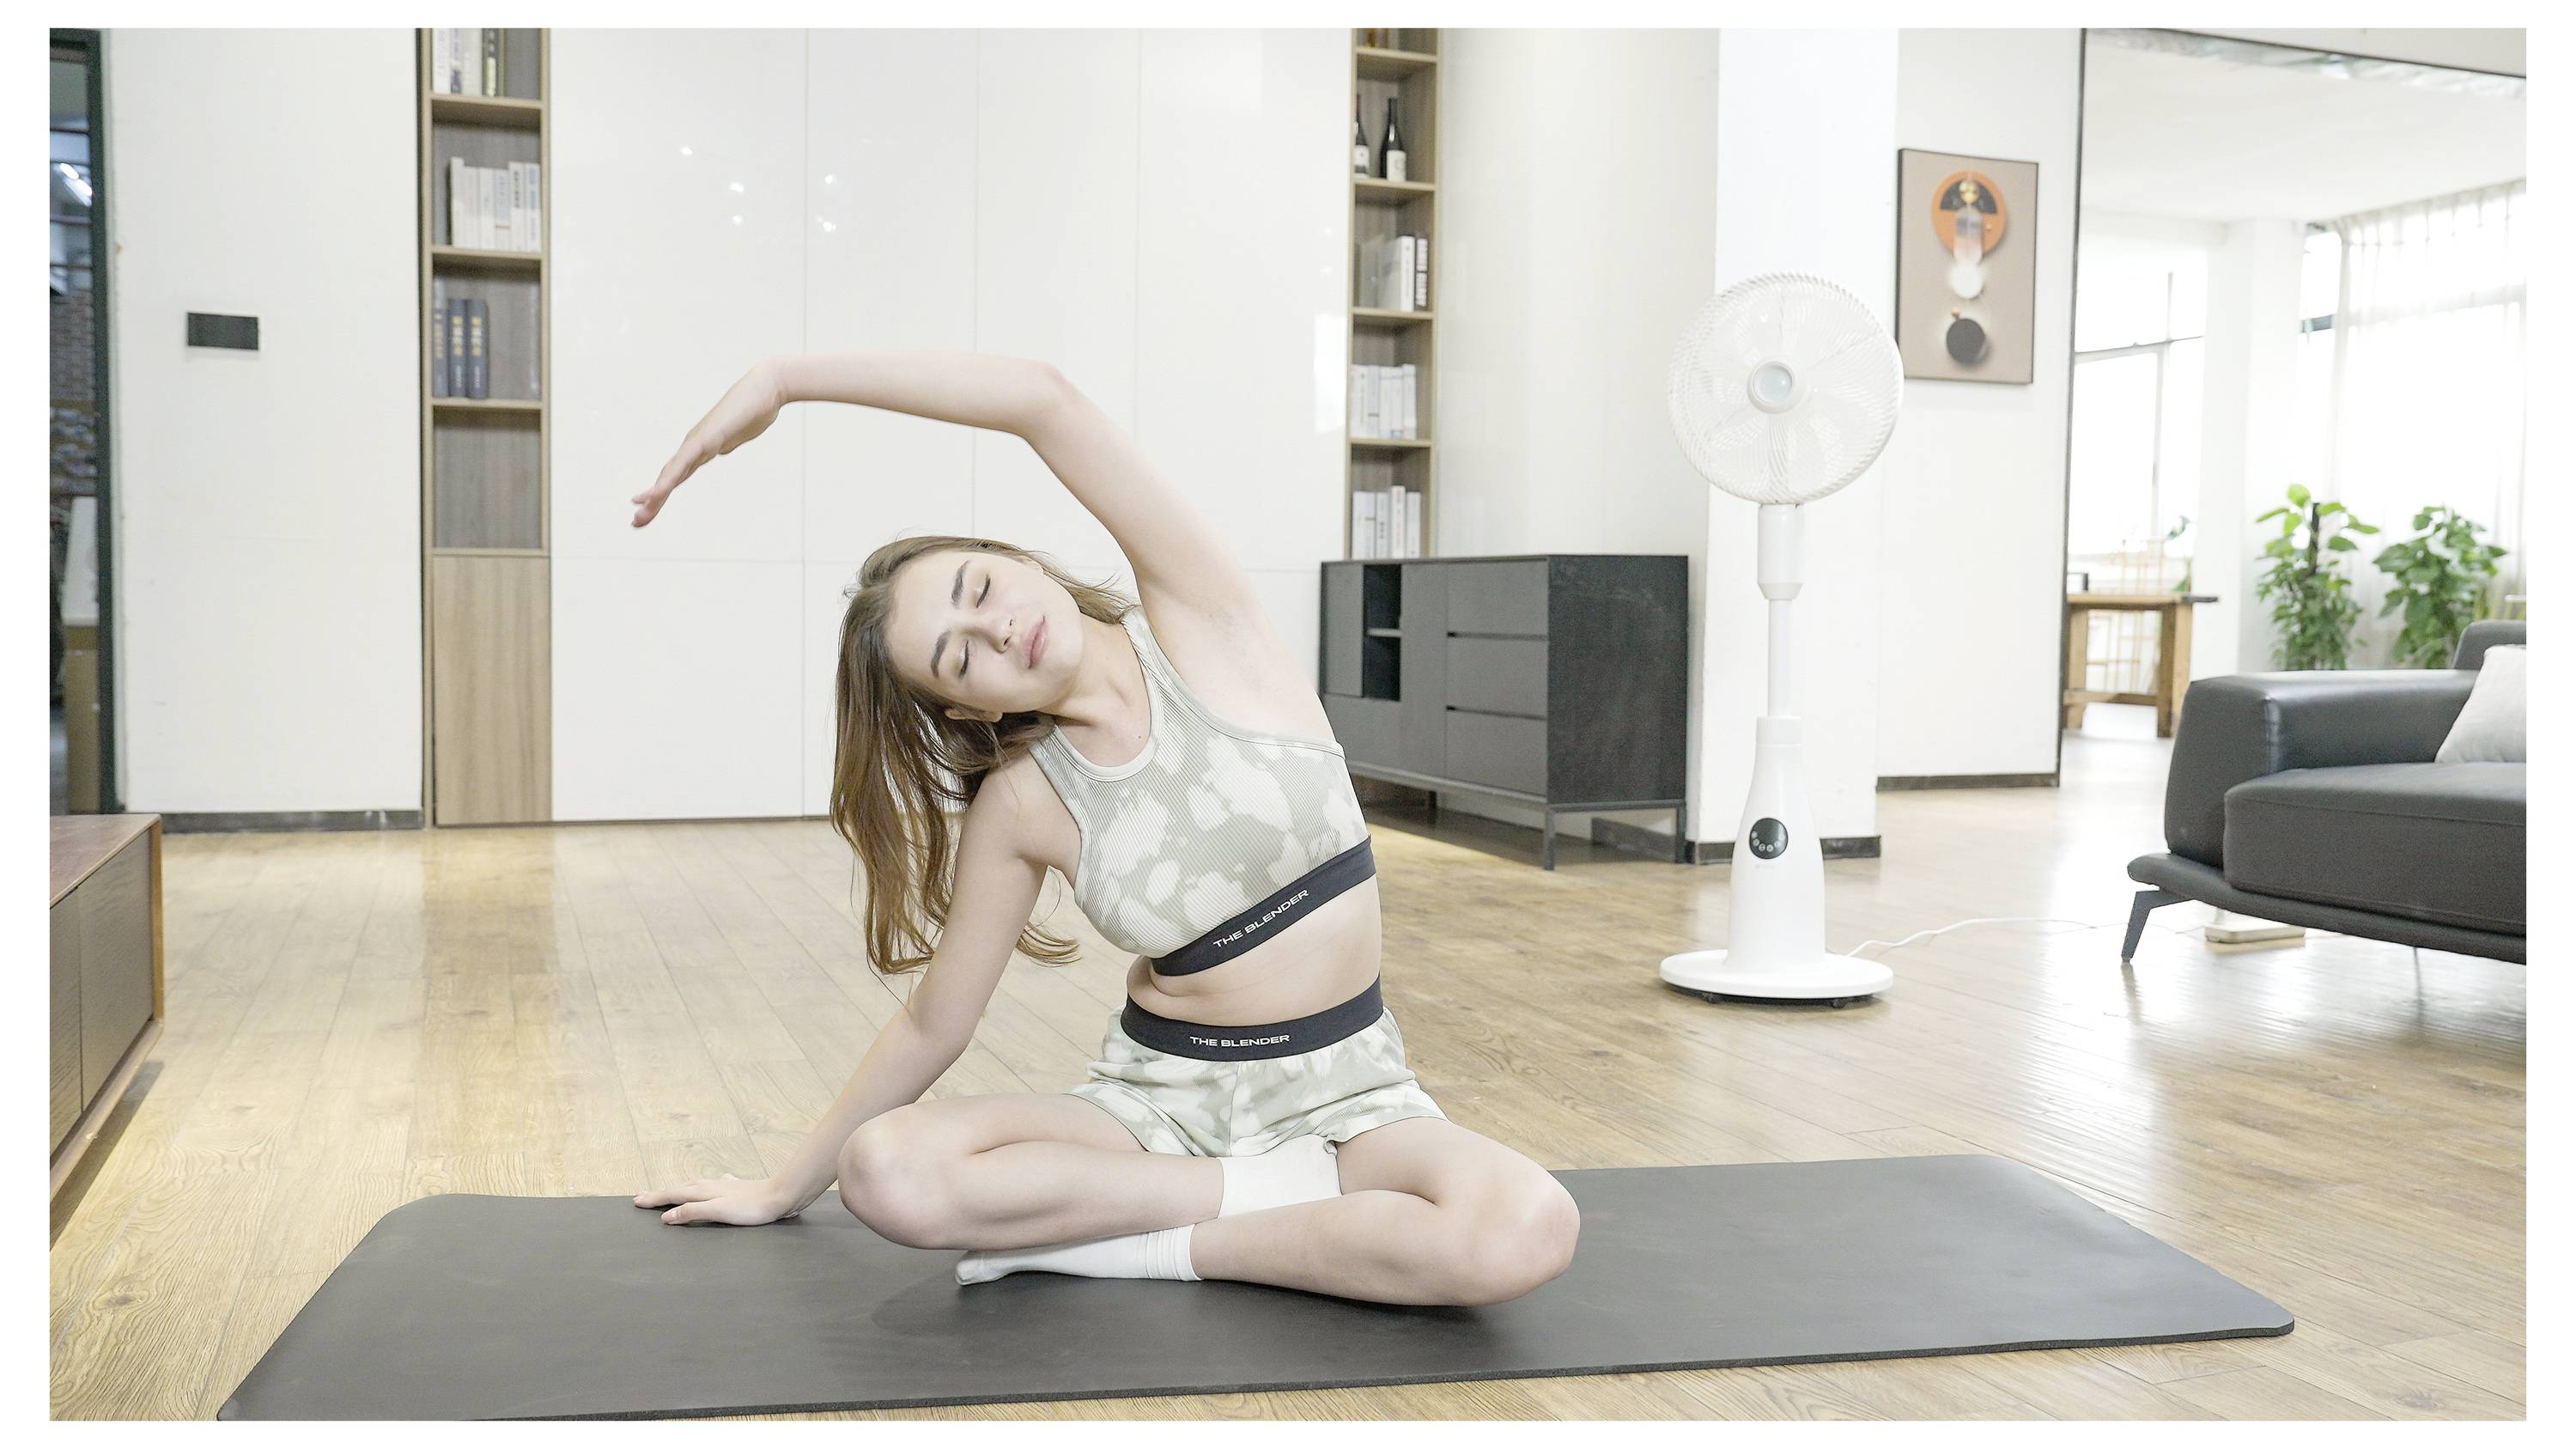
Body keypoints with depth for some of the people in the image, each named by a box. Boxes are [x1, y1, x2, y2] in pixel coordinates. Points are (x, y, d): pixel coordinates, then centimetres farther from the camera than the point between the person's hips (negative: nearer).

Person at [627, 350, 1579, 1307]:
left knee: (1525, 1233, -34)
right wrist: (786, 1189, 14)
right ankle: (1285, 1195, -14)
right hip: (1159, 1095, 2)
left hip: (1342, 1094, -2)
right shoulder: (1022, 804, -4)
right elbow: (932, 1024, 8)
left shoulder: (1201, 627, -10)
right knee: (886, 1171, -25)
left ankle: (1160, 1244, -15)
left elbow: (1046, 397, -22)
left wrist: (779, 380, -19)